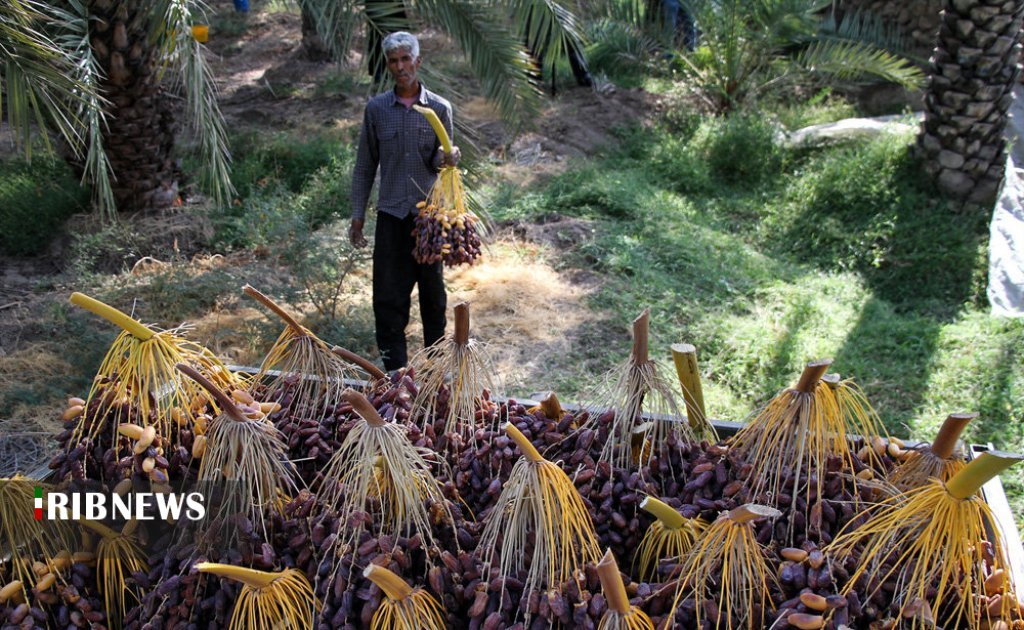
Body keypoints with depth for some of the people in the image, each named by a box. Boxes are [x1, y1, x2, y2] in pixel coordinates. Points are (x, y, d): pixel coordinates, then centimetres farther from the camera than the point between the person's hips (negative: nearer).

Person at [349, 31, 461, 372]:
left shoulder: (439, 108, 1)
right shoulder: (376, 108, 4)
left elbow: (439, 162, 4)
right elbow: (365, 165, 8)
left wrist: (446, 159, -20)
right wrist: (357, 215, 5)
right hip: (391, 213, 0)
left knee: (433, 289, 11)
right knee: (388, 294, 1)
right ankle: (394, 370, 13)